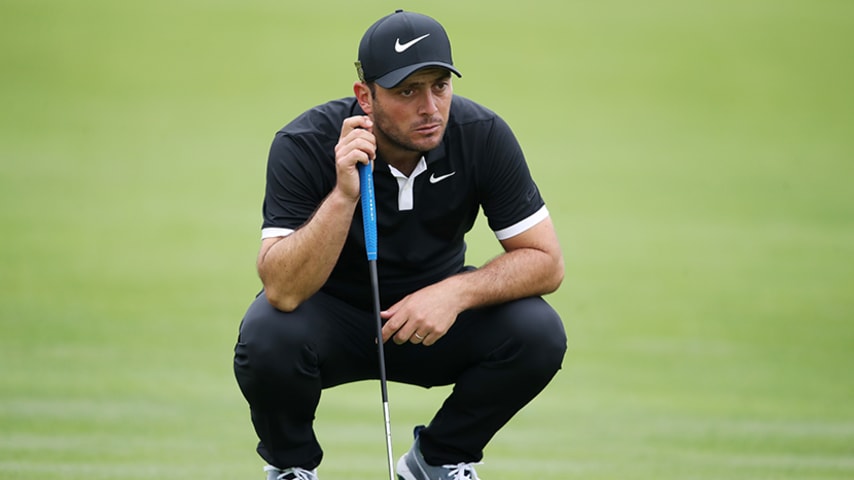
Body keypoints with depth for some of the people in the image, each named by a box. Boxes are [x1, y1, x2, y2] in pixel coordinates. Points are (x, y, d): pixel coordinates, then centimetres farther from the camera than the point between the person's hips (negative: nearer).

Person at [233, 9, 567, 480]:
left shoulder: (482, 136, -18)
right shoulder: (305, 145, -25)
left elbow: (546, 262, -14)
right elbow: (283, 290, -34)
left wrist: (456, 292, -30)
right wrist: (344, 195, -45)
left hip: (432, 318, 2)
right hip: (331, 314, -2)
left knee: (538, 334, -24)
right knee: (267, 338, -35)